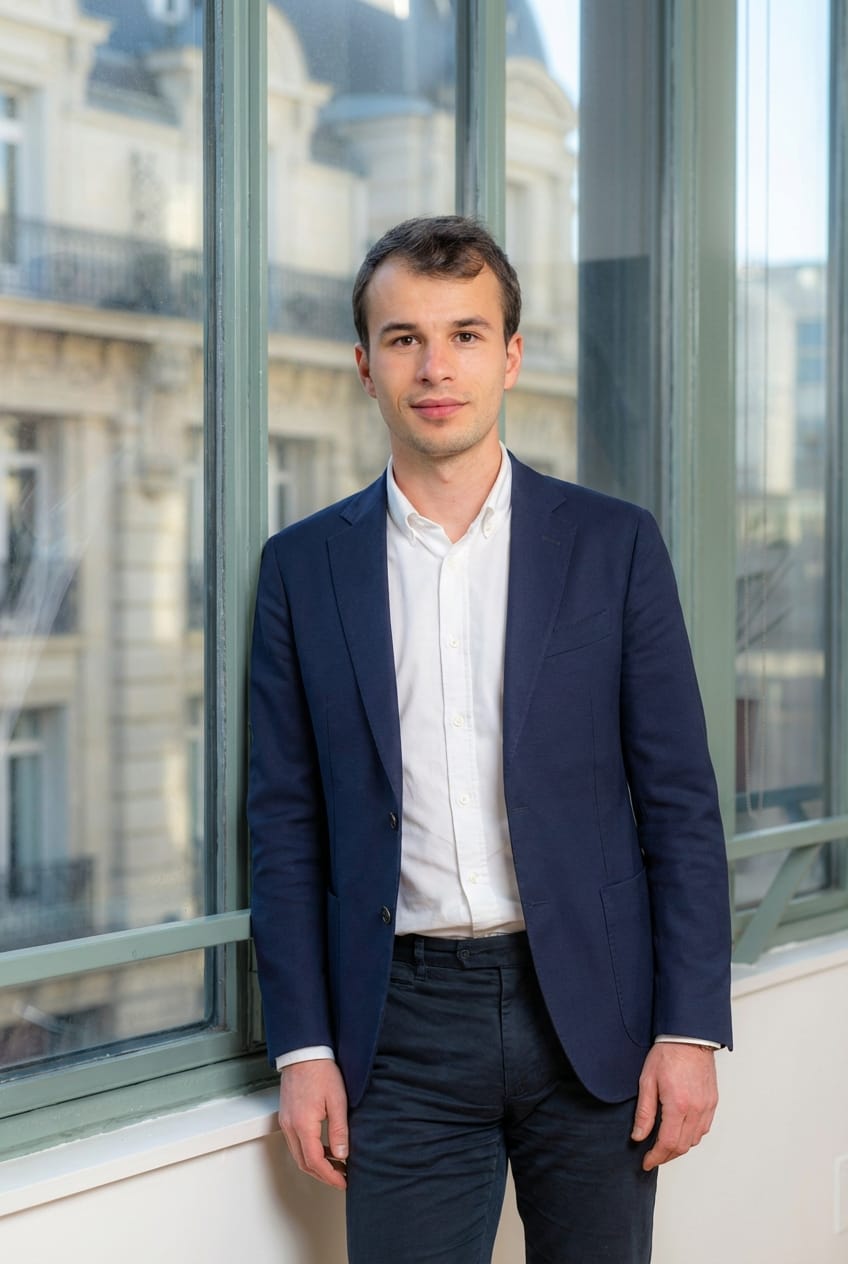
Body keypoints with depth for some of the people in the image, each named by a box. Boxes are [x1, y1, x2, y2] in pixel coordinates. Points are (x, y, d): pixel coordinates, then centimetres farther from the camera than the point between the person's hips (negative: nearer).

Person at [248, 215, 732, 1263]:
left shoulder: (613, 545, 2)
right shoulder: (303, 566, 4)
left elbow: (680, 802, 1)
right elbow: (286, 823, 4)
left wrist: (691, 1026, -5)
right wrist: (302, 1047, -1)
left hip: (592, 1011, 0)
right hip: (405, 1029, 0)